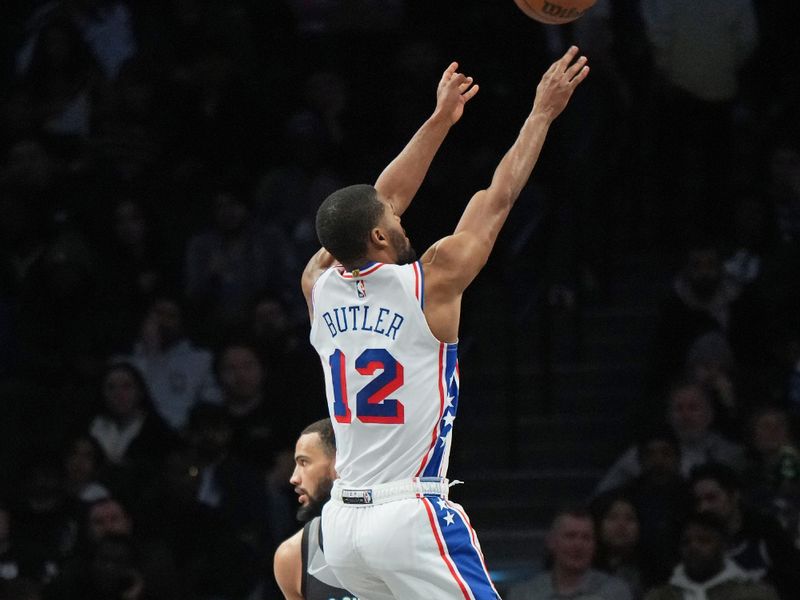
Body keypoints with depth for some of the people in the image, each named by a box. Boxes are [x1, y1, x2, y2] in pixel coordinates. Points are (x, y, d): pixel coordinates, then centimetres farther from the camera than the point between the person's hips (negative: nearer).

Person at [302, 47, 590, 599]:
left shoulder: (320, 286, 6)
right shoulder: (430, 282, -9)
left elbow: (382, 201, 20)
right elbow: (499, 198, 2)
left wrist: (441, 120, 29)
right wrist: (542, 113, 13)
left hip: (344, 520, 7)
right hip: (412, 515, -7)